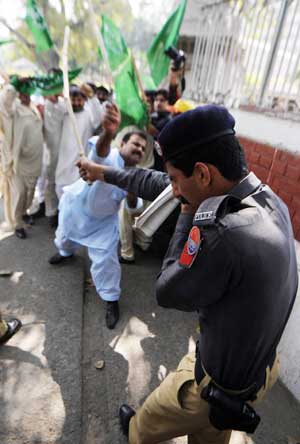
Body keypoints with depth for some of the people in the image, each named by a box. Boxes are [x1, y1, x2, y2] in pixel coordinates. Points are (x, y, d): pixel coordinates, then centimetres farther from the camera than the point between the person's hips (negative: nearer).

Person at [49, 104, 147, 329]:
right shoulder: (109, 157, -29)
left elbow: (134, 207, -4)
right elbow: (99, 150, -55)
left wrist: (132, 196, -29)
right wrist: (107, 133, -79)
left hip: (104, 219, 2)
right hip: (76, 207, -1)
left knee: (106, 260, -2)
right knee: (64, 238, 26)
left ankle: (111, 300, 19)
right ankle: (66, 252, 66)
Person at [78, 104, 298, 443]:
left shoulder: (226, 236, -43)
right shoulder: (265, 197, -13)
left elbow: (167, 292, -22)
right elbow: (160, 185, -4)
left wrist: (188, 217, -19)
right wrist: (106, 173, 6)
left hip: (222, 384, -6)